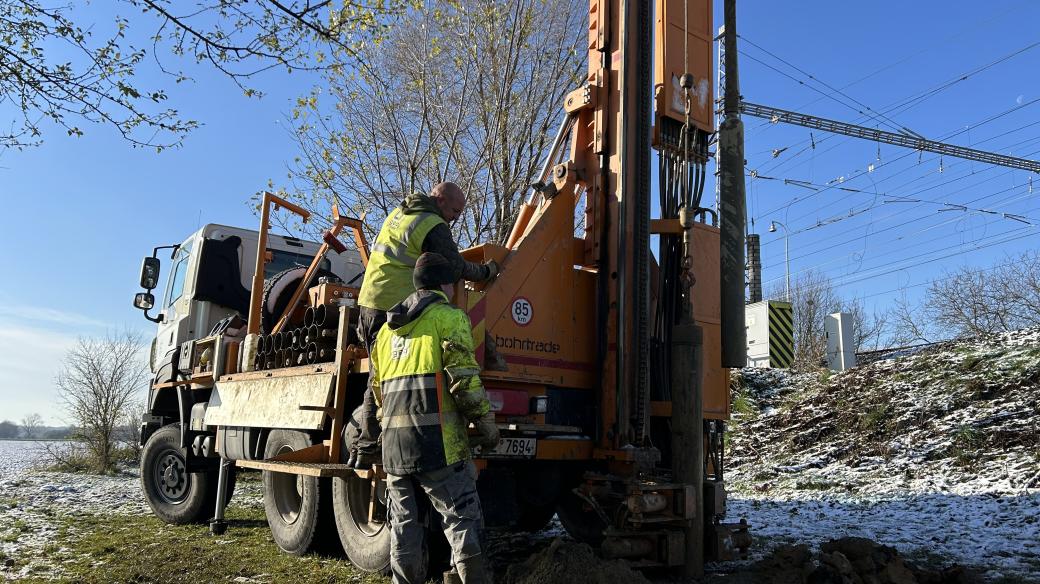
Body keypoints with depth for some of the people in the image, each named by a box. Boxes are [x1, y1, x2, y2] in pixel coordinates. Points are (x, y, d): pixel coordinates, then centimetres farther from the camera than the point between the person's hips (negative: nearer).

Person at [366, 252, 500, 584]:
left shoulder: (388, 328, 21)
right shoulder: (449, 317, -2)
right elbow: (464, 378, -12)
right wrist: (487, 423, -4)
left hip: (394, 445, 7)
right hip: (437, 442, -7)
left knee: (404, 526, 13)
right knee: (462, 522, -2)